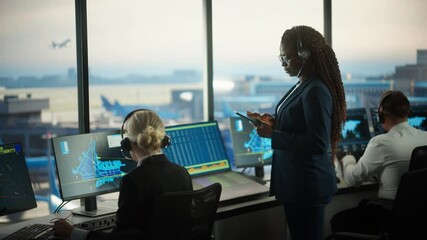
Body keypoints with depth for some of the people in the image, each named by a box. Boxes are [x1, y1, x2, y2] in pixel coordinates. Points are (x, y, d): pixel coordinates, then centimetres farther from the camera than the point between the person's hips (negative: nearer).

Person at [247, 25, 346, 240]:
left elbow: (318, 143, -25)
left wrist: (273, 134, -22)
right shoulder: (302, 86, 8)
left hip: (307, 184, -10)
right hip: (295, 182, 10)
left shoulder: (316, 91, -20)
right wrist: (274, 123, 4)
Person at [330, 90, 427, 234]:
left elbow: (353, 179, -7)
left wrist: (347, 160, 15)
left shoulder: (381, 143, -19)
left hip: (390, 215, -7)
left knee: (337, 221, 14)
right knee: (364, 204, 31)